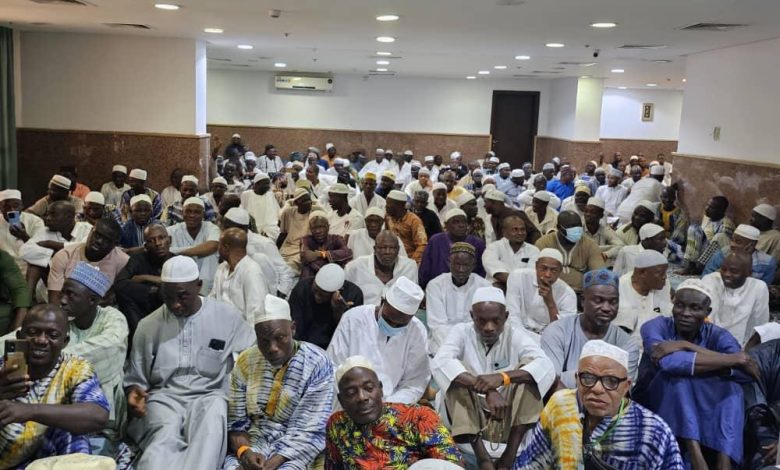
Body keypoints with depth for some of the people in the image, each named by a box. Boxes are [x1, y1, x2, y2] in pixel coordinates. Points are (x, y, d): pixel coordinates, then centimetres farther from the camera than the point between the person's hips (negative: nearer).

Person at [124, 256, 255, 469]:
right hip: (165, 396, 1)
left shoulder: (228, 317, 5)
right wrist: (134, 393, -6)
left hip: (210, 395, -1)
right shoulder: (148, 325, 10)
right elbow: (134, 378, 18)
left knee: (207, 442, -37)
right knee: (165, 440, -35)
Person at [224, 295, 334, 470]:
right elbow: (237, 422, 5)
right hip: (252, 446, 2)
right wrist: (243, 451, -15)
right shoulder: (245, 361, 2)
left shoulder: (316, 364, -10)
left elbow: (307, 432, -13)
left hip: (294, 453, -2)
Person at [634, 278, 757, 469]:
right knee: (678, 372, -30)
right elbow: (666, 362, -35)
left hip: (700, 409, 3)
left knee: (732, 386, -24)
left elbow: (747, 372, -25)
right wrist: (733, 359, -32)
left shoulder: (717, 335, -4)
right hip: (654, 405, -3)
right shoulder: (657, 326, -13)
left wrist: (689, 347, -29)